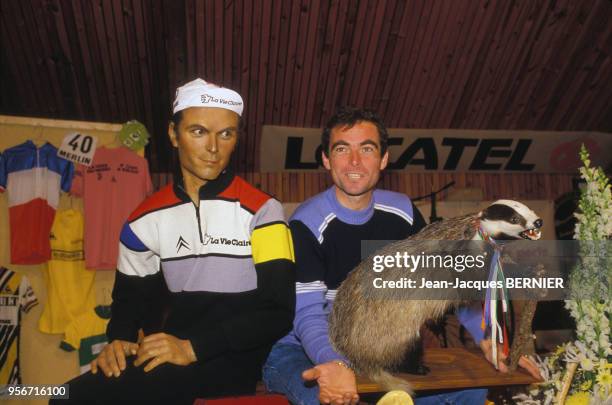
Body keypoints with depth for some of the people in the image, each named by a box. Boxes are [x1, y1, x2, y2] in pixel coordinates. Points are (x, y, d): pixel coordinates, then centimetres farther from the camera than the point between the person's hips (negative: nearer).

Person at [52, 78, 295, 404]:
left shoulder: (260, 210, -7)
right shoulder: (146, 219, 6)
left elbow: (278, 312, -12)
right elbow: (131, 298, 16)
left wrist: (193, 348, -21)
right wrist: (119, 340, -7)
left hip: (237, 357, -4)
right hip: (175, 354, 5)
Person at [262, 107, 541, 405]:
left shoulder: (402, 212, -3)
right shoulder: (307, 224, -18)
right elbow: (308, 315, -24)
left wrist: (487, 336, -9)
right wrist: (335, 365, -44)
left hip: (375, 348, 5)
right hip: (305, 351, -4)